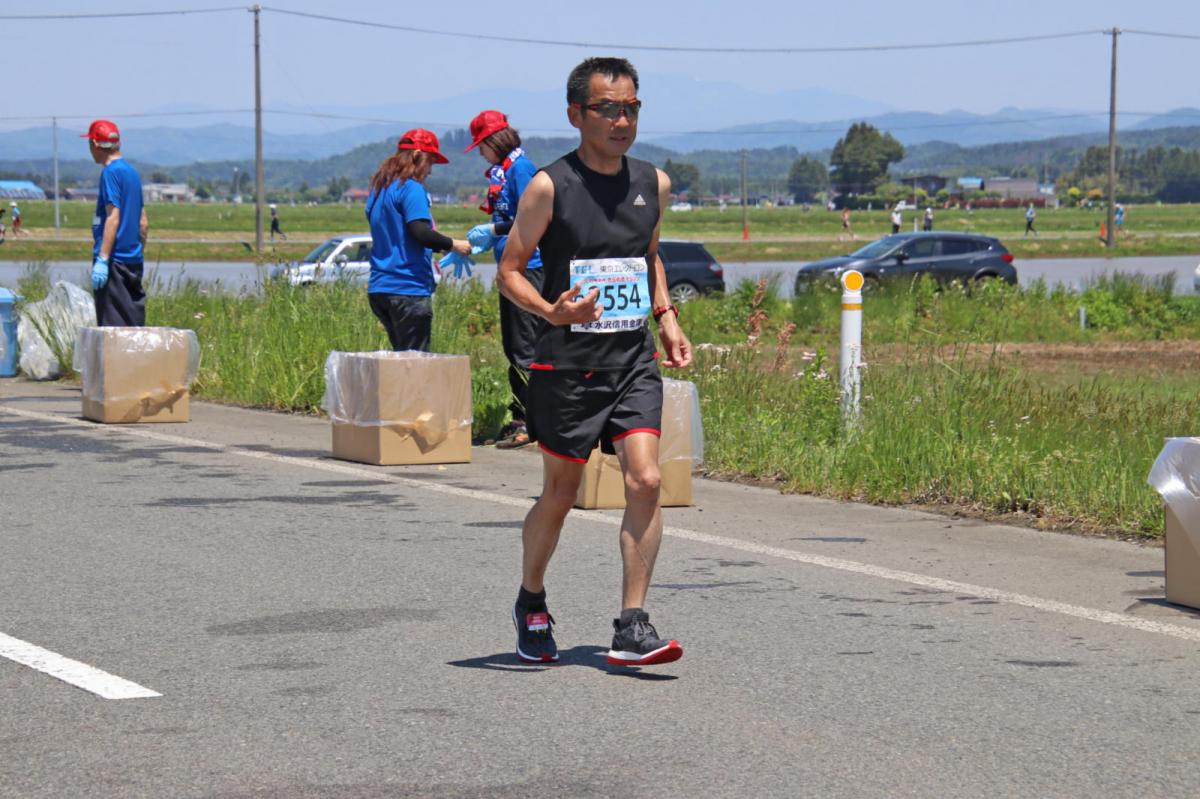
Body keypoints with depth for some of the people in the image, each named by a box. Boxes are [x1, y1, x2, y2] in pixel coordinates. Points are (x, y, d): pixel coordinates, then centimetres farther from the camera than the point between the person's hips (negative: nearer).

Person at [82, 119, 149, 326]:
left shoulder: (110, 172, -11)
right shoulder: (132, 172, 15)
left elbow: (113, 217, -19)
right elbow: (143, 221, 19)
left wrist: (102, 259, -22)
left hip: (115, 259, -9)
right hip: (133, 260, 9)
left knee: (112, 325, -8)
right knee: (134, 323, 10)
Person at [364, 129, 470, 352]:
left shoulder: (378, 189, 16)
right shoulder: (411, 188, -11)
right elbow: (421, 232, -21)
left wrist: (437, 248, 18)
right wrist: (453, 244, -6)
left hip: (379, 289, 8)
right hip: (409, 289, -8)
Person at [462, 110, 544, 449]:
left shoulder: (520, 168, -11)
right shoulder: (502, 172, 17)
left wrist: (492, 230, -12)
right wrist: (472, 247, 20)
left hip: (527, 266, -10)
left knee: (524, 348, -8)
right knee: (512, 346, 12)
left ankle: (530, 421, -6)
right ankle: (520, 418, 17)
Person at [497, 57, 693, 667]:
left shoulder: (653, 183, 8)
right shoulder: (550, 186, -8)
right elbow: (510, 270, -4)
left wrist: (666, 316, 11)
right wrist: (552, 312, -22)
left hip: (634, 362, 3)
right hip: (567, 365, -3)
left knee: (645, 480, -14)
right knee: (559, 496, 8)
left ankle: (632, 627, -11)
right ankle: (531, 605, 33)